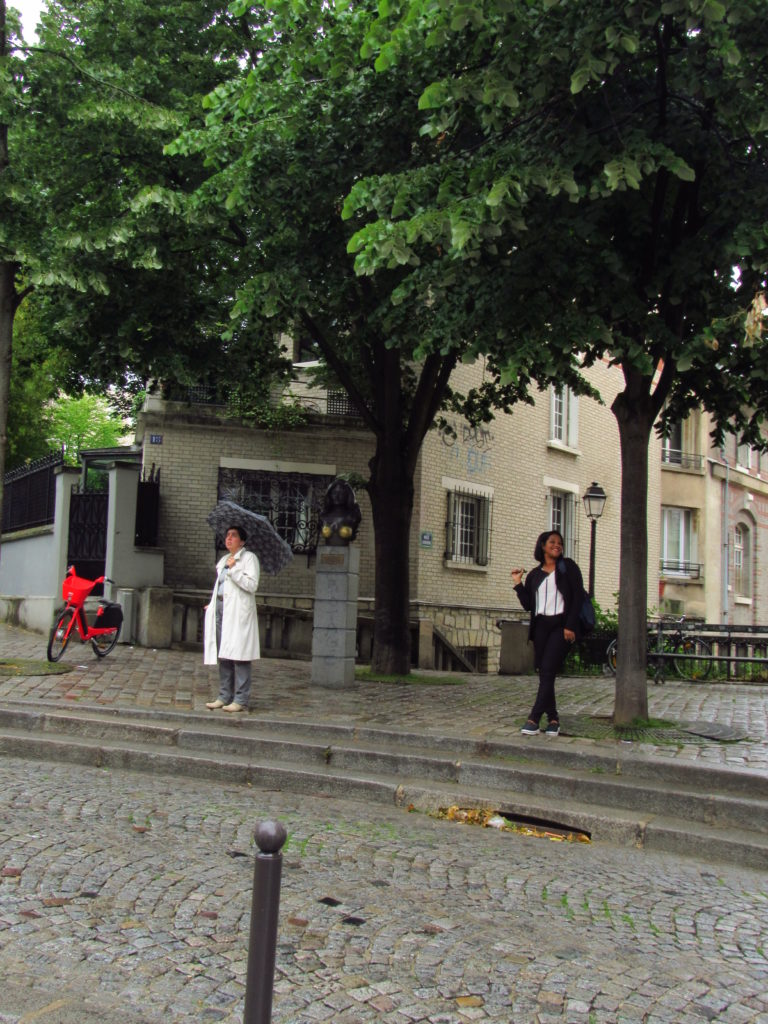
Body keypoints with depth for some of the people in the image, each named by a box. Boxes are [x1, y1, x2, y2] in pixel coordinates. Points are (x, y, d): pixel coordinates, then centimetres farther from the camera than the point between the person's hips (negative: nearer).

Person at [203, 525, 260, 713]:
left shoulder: (249, 558, 0)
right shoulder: (223, 560, 23)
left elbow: (252, 585, -13)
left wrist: (233, 569, -15)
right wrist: (212, 604, 18)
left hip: (238, 611, -8)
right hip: (221, 608, 8)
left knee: (239, 656, -9)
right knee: (223, 656, 7)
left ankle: (241, 700, -7)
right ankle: (224, 696, 13)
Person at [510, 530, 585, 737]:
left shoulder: (568, 567, 5)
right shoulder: (534, 575, 15)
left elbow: (577, 597, -3)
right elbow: (528, 605, 11)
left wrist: (570, 626, -12)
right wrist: (518, 584, 1)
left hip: (561, 625, -4)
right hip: (540, 626, 4)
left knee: (548, 671, -12)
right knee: (544, 673, 4)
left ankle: (534, 718, -14)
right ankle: (553, 718, 12)